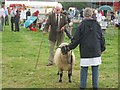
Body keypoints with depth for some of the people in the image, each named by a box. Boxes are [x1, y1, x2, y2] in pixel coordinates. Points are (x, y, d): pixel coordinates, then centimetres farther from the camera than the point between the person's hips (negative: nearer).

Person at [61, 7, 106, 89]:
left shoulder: (82, 25, -5)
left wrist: (68, 48, 7)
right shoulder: (97, 24, 3)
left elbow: (76, 39, -4)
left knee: (84, 70, 5)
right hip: (96, 52, 2)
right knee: (95, 69, 7)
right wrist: (102, 48, 21)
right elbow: (102, 38, 9)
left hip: (85, 52, -2)